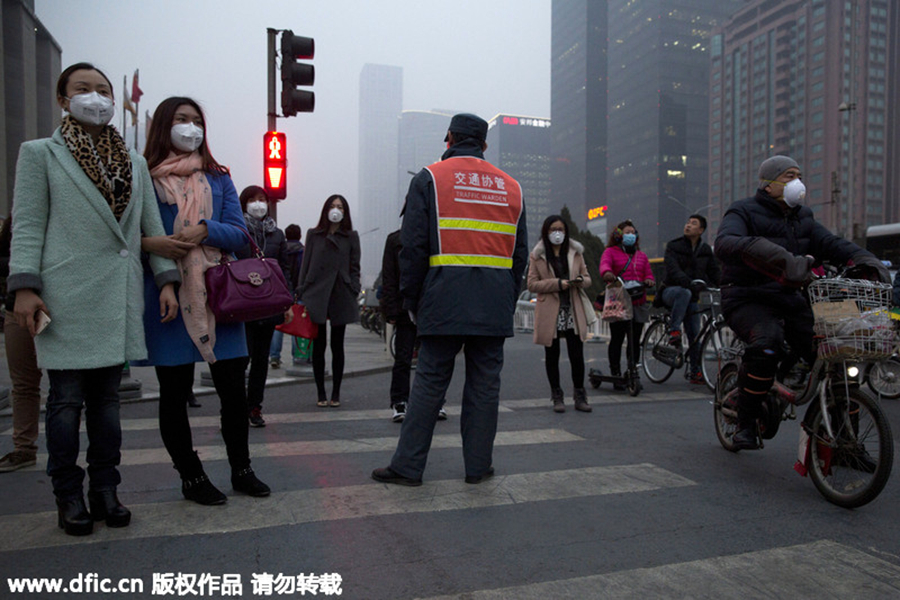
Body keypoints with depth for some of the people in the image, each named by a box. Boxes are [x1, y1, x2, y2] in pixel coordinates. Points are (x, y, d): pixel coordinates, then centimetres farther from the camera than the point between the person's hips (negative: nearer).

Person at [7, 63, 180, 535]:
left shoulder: (134, 162, 17)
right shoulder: (40, 154, 7)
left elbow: (152, 227, 14)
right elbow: (28, 226, 0)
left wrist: (166, 280, 4)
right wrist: (24, 287, -10)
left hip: (119, 300, 3)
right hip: (68, 297, -3)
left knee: (107, 398, 9)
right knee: (67, 399, 2)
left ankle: (105, 490, 18)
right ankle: (68, 497, 15)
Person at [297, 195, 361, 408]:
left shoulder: (351, 236, 9)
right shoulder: (313, 235, 11)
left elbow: (354, 268, 7)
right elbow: (305, 266, 9)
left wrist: (353, 293, -4)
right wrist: (302, 295, 2)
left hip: (341, 296, 0)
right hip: (316, 296, 0)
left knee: (337, 346, 6)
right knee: (319, 345, 2)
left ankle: (336, 394, 15)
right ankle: (321, 394, 12)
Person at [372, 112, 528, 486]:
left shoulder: (430, 178, 3)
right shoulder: (510, 186, 15)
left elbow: (413, 246, -3)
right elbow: (520, 253, 15)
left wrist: (412, 300, 4)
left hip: (444, 303, -3)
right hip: (495, 308, 3)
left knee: (429, 383, 3)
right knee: (485, 384, 9)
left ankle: (408, 466, 10)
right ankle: (478, 466, 17)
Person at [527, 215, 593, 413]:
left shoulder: (575, 253, 13)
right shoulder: (537, 256, 3)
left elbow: (588, 279, 16)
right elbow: (532, 284, -3)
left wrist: (580, 280, -9)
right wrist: (558, 283, -14)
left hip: (573, 311, 2)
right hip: (550, 313, -2)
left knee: (577, 355, 1)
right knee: (552, 355, 5)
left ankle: (580, 396, 13)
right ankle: (557, 397, 16)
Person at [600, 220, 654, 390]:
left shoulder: (641, 256, 23)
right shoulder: (611, 252, 7)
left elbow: (648, 274, 16)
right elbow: (604, 263, -13)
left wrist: (649, 281, -9)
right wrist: (607, 272, -38)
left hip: (638, 303, 4)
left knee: (635, 340, 4)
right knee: (617, 339, -2)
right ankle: (616, 375, 5)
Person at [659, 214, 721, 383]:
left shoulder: (706, 250, 9)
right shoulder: (673, 246, -4)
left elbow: (715, 273, 8)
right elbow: (673, 269, -20)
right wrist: (689, 283, -37)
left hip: (692, 296, 4)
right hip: (671, 291, -4)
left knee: (695, 334, -1)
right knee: (684, 293, -40)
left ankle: (695, 371, 10)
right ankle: (674, 330, -34)